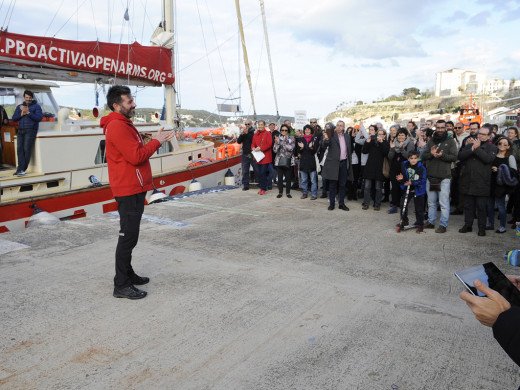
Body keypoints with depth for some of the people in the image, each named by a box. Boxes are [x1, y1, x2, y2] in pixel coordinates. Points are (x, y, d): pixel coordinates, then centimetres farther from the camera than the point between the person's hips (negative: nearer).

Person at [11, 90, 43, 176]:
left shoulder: (36, 106, 6)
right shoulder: (19, 107, 21)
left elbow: (39, 118, -8)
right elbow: (14, 118, 13)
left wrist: (28, 112, -15)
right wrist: (22, 114, -5)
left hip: (30, 131, -5)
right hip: (20, 131, 5)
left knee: (27, 149, -11)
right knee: (19, 149, -7)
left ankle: (21, 170, -8)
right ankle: (21, 170, -11)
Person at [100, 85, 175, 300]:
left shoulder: (123, 125, 19)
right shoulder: (117, 127, -17)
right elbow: (136, 157, -23)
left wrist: (157, 141, 6)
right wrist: (156, 141, -12)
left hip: (134, 189, 11)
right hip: (129, 191, -11)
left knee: (129, 235, 17)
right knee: (128, 236, -7)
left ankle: (128, 274, 29)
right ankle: (121, 285, 1)